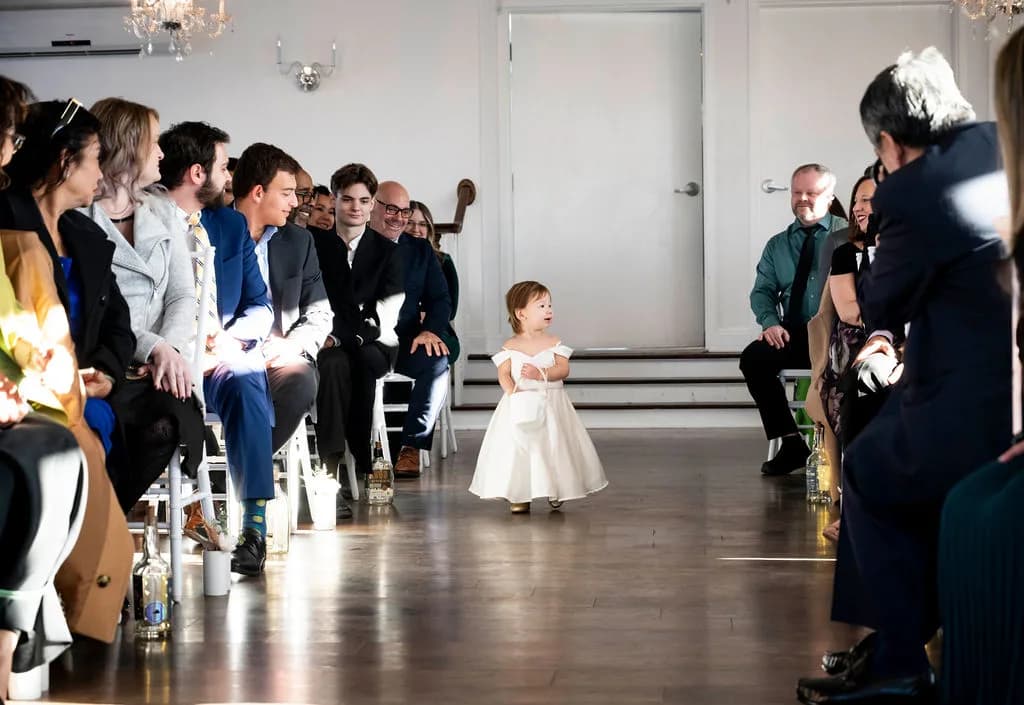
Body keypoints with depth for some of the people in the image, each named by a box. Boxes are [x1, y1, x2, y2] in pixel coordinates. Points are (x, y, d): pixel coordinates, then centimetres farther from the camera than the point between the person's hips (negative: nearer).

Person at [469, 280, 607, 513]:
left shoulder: (554, 342, 1)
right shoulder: (510, 346, -1)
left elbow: (563, 369, -7)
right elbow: (503, 374, -6)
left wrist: (541, 374, -22)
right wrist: (513, 392, -24)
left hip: (550, 404, 1)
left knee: (554, 445, 1)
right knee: (516, 447, -4)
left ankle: (555, 491, 17)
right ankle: (519, 495, 5)